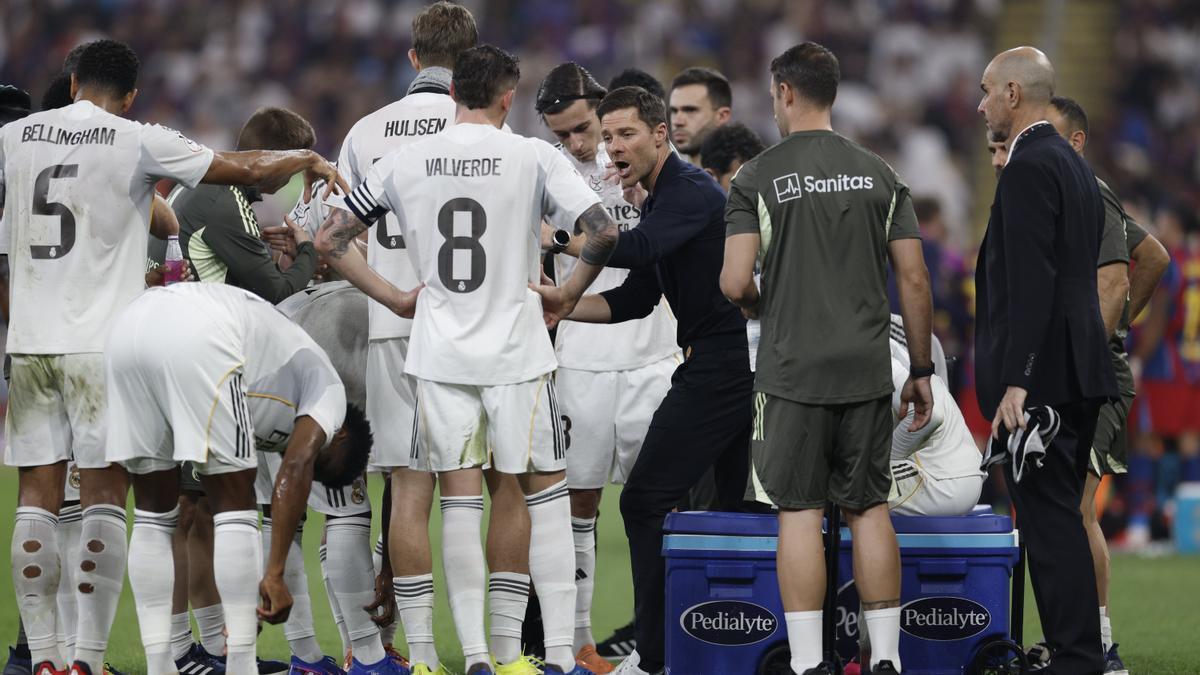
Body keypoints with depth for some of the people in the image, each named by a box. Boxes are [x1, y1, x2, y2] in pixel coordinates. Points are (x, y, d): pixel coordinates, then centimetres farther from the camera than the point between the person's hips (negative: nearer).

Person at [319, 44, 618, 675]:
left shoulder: (405, 162, 1)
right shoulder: (533, 158, -6)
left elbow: (329, 239, 4)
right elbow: (604, 231, -13)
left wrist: (394, 298, 10)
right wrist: (566, 296, 2)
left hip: (438, 354, 2)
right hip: (516, 352, -2)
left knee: (458, 497, 6)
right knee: (545, 491, 8)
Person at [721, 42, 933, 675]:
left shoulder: (757, 177, -4)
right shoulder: (879, 174, 6)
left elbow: (734, 283, -11)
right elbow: (914, 280, 4)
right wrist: (921, 371, 12)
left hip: (793, 370, -3)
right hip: (867, 368, 3)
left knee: (800, 511, 0)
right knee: (870, 509, 9)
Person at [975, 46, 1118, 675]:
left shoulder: (1028, 168, -14)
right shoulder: (1074, 165, 17)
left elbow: (1031, 283, -21)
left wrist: (1014, 383, -24)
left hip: (1041, 371, -10)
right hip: (1079, 371, 10)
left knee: (1049, 522, -8)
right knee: (1060, 518, 14)